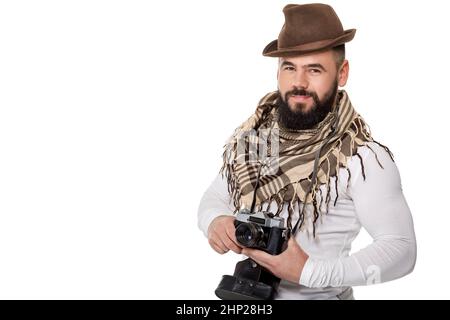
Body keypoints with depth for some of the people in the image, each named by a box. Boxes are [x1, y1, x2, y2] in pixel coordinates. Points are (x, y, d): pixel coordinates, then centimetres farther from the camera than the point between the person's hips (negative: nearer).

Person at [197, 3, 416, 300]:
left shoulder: (363, 157, -20)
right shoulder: (250, 135, -4)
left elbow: (401, 249, -19)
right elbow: (214, 197, 6)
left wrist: (310, 272, -29)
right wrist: (215, 221, -18)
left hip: (318, 295, -5)